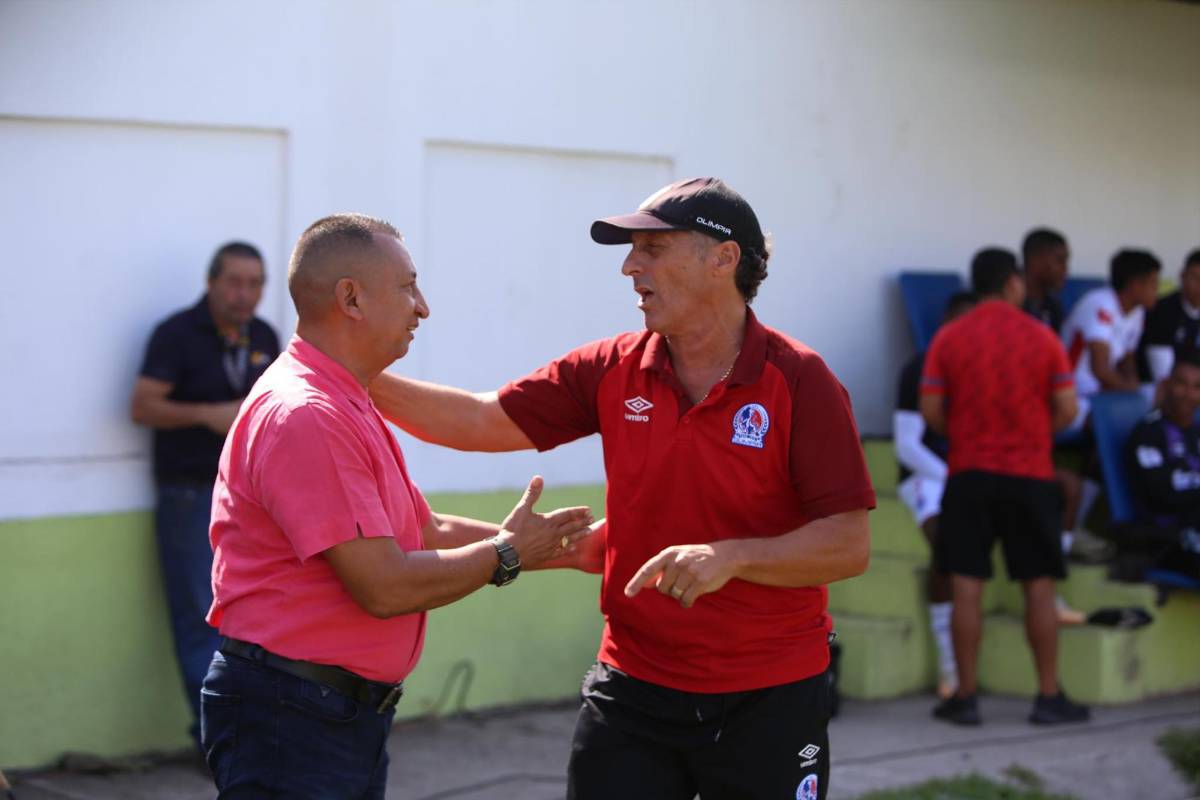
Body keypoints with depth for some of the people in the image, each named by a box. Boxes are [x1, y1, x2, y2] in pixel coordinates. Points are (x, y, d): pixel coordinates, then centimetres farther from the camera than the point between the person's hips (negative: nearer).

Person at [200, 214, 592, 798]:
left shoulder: (350, 409, 16)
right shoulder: (305, 416, -20)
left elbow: (428, 532, 20)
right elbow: (386, 586, -23)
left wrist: (553, 546, 11)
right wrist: (506, 556, -9)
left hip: (353, 716, 10)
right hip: (288, 713, -10)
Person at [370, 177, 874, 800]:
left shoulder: (800, 381, -10)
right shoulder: (612, 371, 2)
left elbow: (849, 544, -13)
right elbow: (485, 423, 4)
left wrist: (730, 557, -25)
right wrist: (364, 380, -5)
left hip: (769, 700, -3)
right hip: (632, 691, 3)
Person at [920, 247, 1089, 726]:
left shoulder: (948, 339, -1)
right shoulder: (1042, 338, -2)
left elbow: (930, 412, -3)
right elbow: (1067, 411, -2)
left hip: (970, 473, 1)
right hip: (1030, 474, 0)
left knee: (967, 588, 2)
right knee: (1039, 587, 6)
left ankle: (965, 698, 3)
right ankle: (1049, 697, 8)